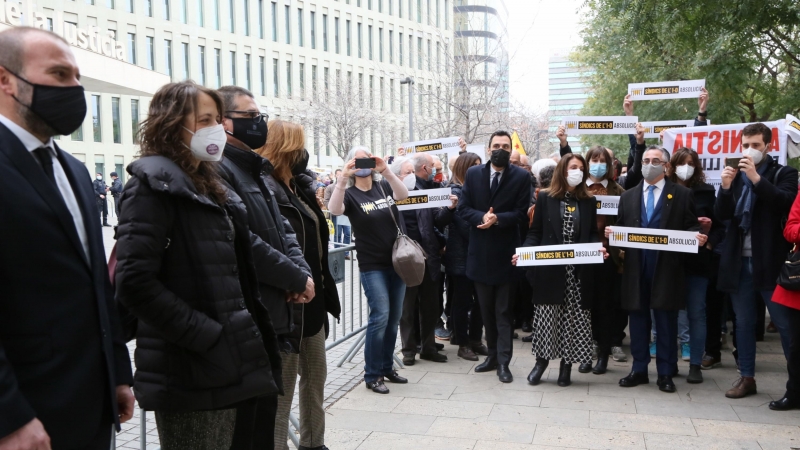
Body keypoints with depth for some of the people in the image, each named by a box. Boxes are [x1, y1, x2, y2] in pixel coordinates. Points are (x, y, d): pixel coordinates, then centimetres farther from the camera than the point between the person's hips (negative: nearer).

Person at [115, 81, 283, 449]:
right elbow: (134, 283, -20)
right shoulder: (154, 185, -10)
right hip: (191, 372, -8)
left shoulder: (209, 187, 17)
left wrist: (248, 336, 10)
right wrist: (207, 336, -19)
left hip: (231, 366, 8)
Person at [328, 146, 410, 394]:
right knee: (380, 316, -11)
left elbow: (403, 195, -15)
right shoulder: (350, 193, -3)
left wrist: (386, 170, -28)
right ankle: (372, 375, 1)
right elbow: (335, 209, -24)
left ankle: (386, 367, 25)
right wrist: (343, 178, -36)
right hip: (372, 266, -4)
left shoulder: (384, 186, 6)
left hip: (397, 261, 4)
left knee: (394, 318, 10)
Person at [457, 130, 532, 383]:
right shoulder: (473, 174, 4)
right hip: (480, 251, 3)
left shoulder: (521, 177, -3)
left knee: (504, 311, 2)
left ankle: (503, 362, 7)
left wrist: (497, 219, -22)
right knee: (486, 310, 14)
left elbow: (521, 213, -7)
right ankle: (493, 355, 28)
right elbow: (463, 208, 0)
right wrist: (481, 217, -18)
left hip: (505, 252, -3)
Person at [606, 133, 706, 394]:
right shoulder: (628, 196, 14)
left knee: (666, 320, 4)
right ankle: (639, 369, 19)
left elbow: (691, 227, 1)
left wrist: (698, 236, -20)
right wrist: (612, 233, -8)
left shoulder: (682, 194, 5)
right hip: (636, 267, 3)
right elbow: (621, 227, 13)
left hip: (667, 268, -3)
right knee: (638, 318, 9)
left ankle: (666, 373, 14)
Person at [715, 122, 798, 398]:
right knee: (743, 323, 10)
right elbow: (721, 214, 3)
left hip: (771, 261, -4)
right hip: (739, 261, 4)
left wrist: (756, 178, -23)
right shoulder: (736, 175, 11)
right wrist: (726, 187, -13)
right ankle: (747, 377, 19)